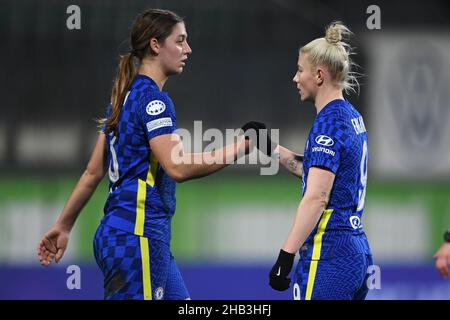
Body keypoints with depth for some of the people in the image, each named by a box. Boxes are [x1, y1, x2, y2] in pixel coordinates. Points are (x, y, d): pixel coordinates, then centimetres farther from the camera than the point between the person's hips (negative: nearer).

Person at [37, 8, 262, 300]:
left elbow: (94, 171, 19)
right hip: (138, 237, -10)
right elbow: (178, 167, -23)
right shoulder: (153, 98, -12)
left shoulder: (126, 96, 16)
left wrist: (63, 226, 23)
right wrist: (241, 147, -17)